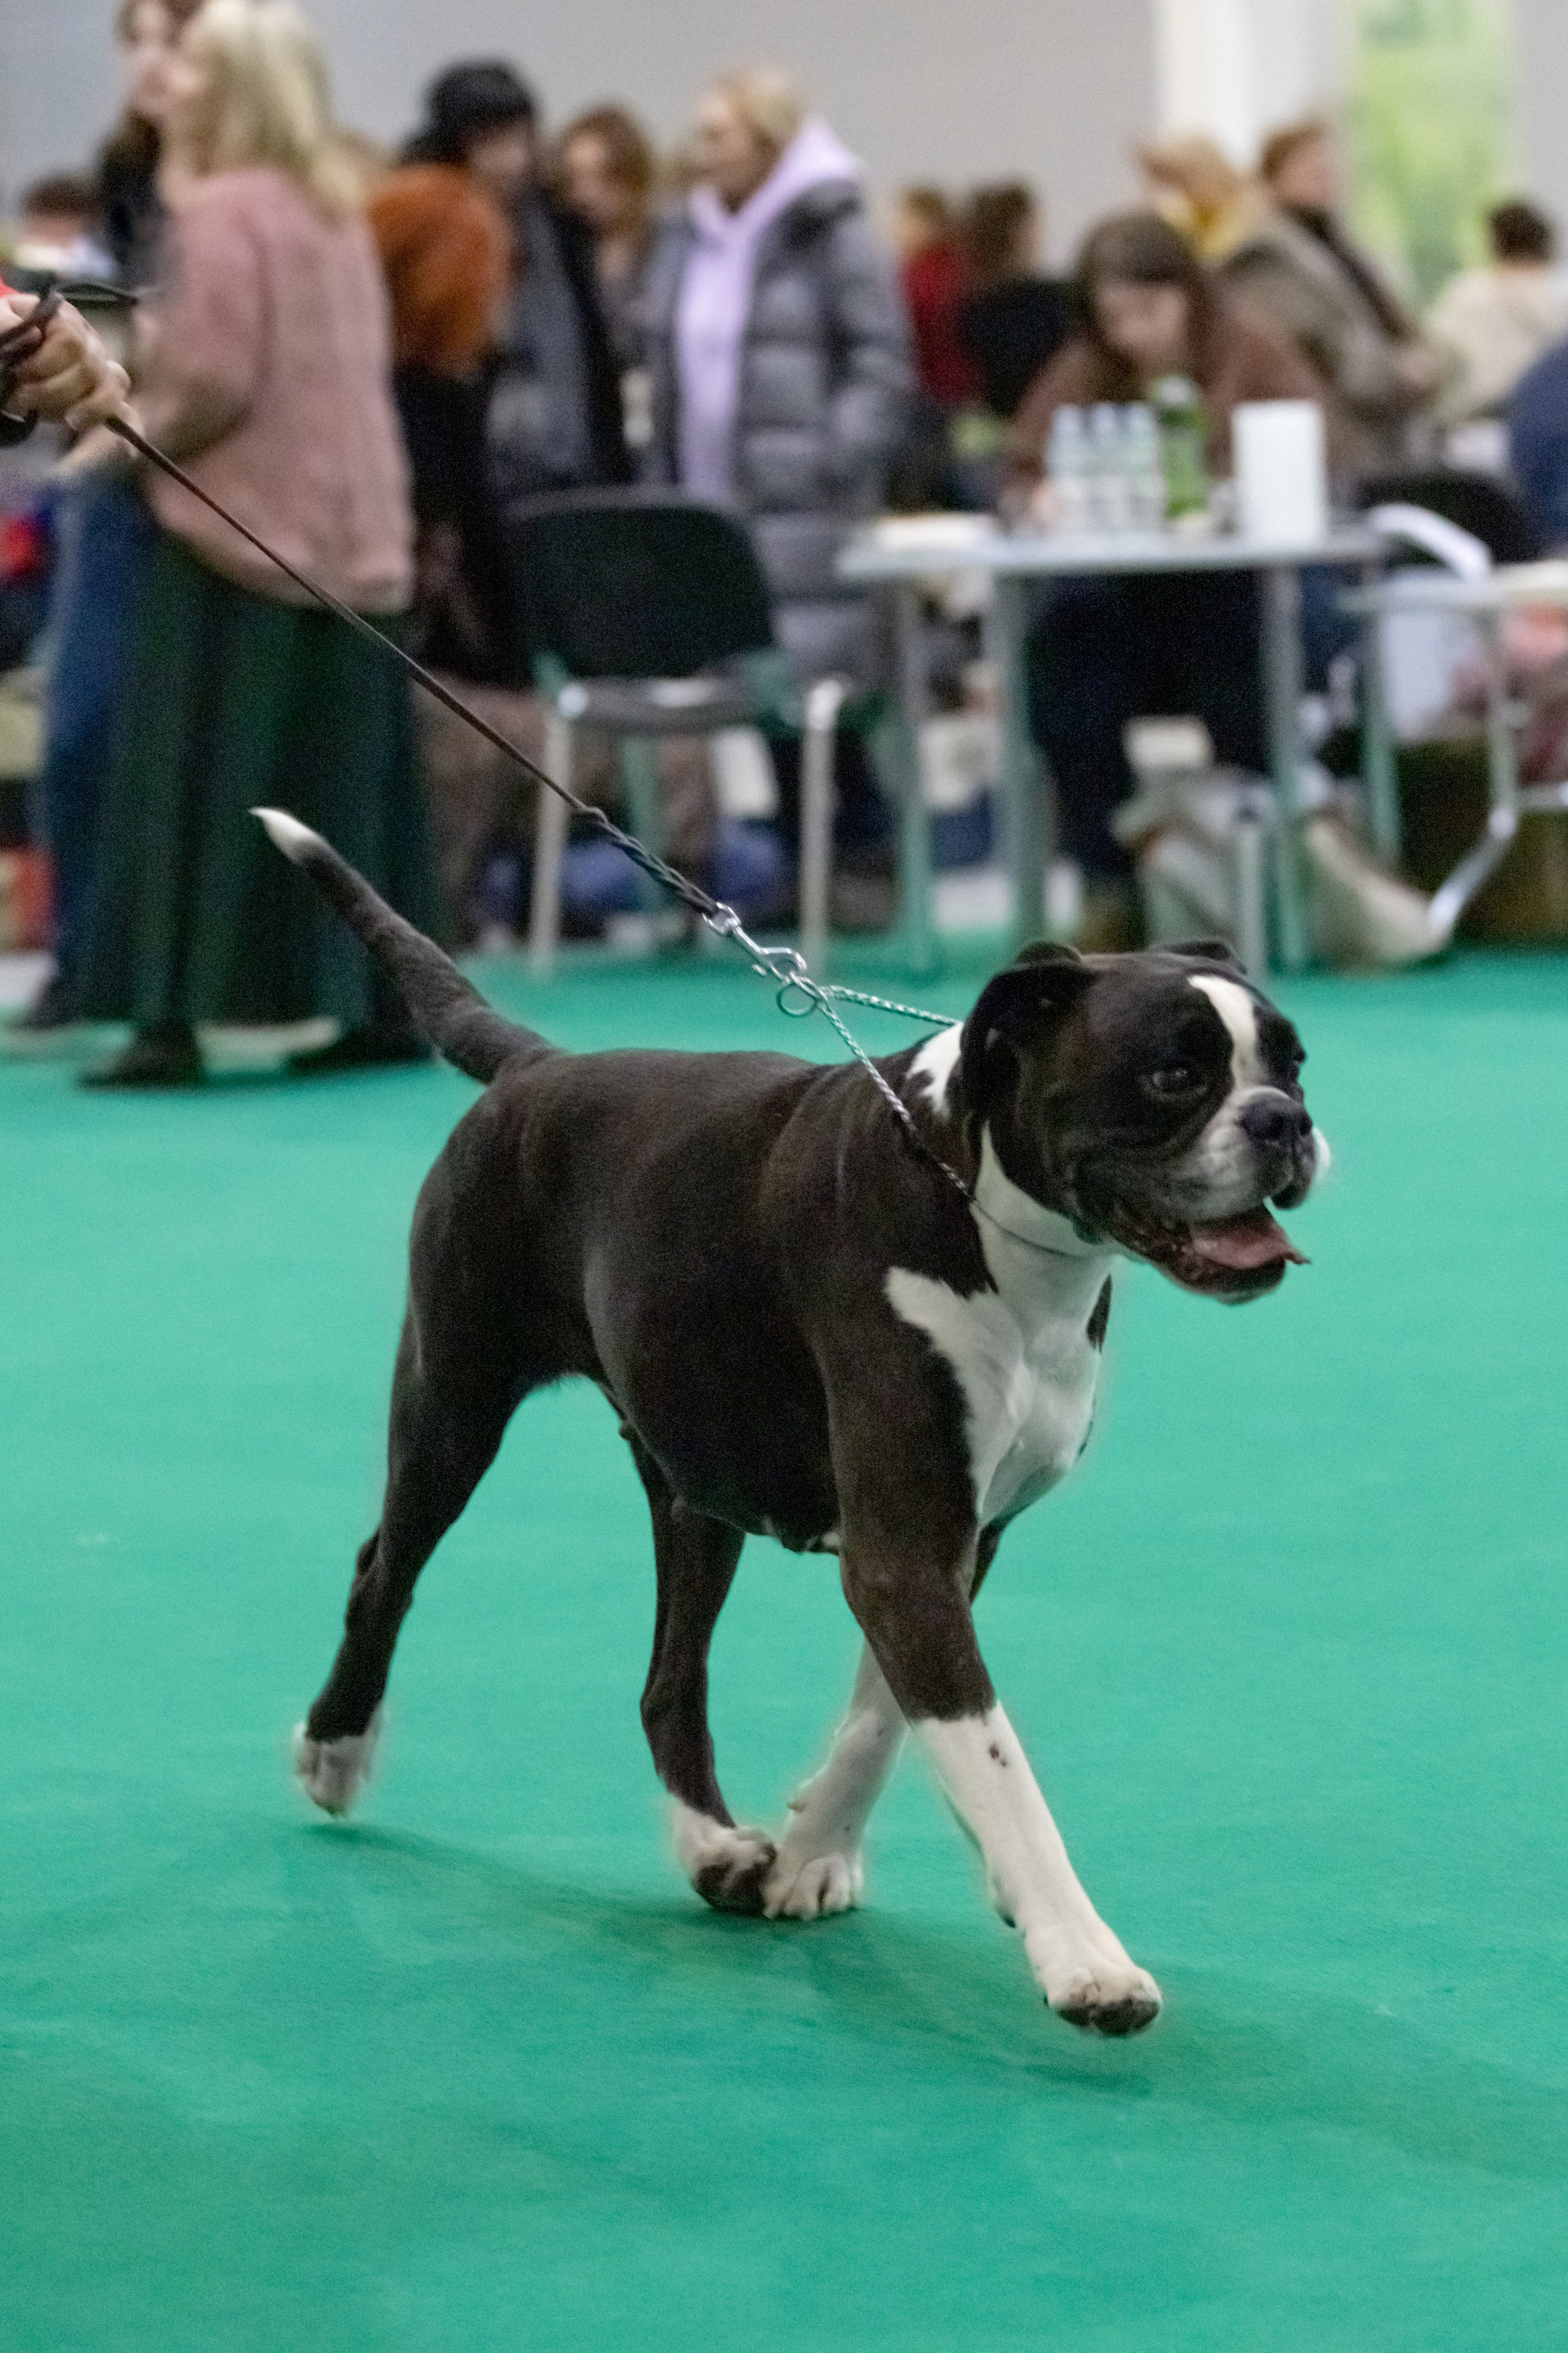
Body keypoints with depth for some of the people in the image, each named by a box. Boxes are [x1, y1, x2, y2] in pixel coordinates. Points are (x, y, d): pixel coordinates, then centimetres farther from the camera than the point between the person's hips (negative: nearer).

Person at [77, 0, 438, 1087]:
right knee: (340, 775, 11)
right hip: (345, 527, 8)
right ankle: (385, 1004, 12)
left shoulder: (219, 211, -13)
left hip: (236, 529, -8)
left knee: (198, 780, -6)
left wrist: (130, 439, -2)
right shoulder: (337, 205, 13)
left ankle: (174, 1016, -8)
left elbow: (212, 379, -19)